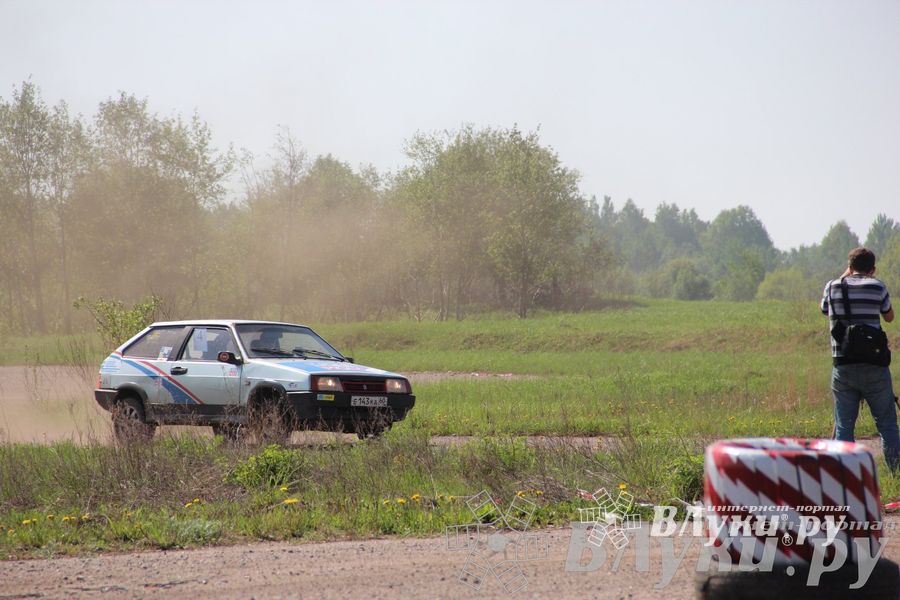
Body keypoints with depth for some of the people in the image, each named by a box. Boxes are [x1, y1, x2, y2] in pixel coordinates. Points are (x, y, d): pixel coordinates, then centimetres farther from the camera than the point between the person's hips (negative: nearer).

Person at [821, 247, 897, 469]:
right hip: (873, 367, -2)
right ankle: (896, 473, 4)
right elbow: (889, 316, 14)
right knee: (887, 424, 6)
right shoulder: (877, 287, -3)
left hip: (842, 366, 2)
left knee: (843, 426, 5)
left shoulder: (832, 286, 3)